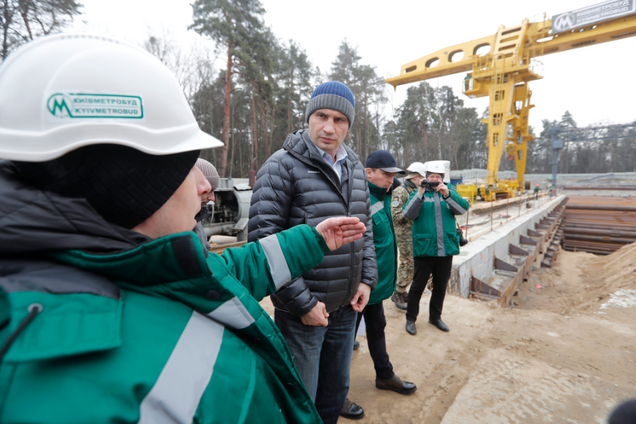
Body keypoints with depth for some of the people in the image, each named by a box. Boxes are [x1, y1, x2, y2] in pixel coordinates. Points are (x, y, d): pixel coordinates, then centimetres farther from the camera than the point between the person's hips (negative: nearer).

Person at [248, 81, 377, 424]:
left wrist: (367, 279, 4)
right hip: (302, 311, -6)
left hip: (346, 306, 7)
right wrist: (302, 302, -17)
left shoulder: (355, 168, 8)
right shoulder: (283, 166, -14)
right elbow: (263, 238, -19)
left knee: (336, 391, 25)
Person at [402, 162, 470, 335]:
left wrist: (447, 194, -21)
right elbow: (408, 214, -14)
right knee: (418, 286, 4)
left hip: (446, 248, 4)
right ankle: (410, 319, 21)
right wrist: (420, 194, -23)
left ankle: (435, 316, 37)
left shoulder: (449, 192, 10)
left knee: (441, 286, 17)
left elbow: (463, 208, -7)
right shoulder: (419, 193, 1)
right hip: (424, 248, -3)